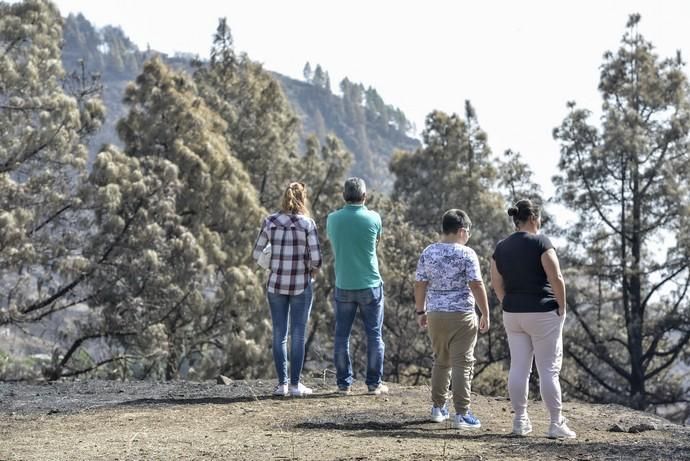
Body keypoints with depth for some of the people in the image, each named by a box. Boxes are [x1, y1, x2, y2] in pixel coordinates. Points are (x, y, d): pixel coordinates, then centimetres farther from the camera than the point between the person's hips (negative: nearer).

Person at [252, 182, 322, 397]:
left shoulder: (270, 222, 0)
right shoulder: (307, 224, -8)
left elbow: (256, 254, 2)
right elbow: (316, 258, -11)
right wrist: (312, 270, 10)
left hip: (276, 284, 3)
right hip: (301, 285, -2)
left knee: (279, 335, 9)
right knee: (298, 335, 4)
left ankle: (282, 383, 7)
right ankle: (295, 384, 4)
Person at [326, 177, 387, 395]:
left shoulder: (333, 219, -3)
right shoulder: (373, 218, -8)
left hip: (343, 285, 2)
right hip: (370, 285, -2)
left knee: (342, 335, 8)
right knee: (374, 335, 5)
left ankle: (344, 383, 7)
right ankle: (374, 383, 6)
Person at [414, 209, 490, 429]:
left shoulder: (428, 252, 3)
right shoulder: (467, 254, -10)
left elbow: (420, 284, 5)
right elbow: (477, 285, -12)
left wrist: (420, 311, 15)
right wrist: (485, 314, -4)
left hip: (435, 314, 5)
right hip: (461, 315, -5)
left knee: (441, 361, 18)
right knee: (462, 364, -1)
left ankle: (438, 408, 23)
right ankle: (462, 414, -3)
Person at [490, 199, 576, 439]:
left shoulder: (501, 247, 6)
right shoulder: (540, 242, -11)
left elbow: (496, 284, 9)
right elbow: (556, 279, -15)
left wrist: (511, 306, 15)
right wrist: (561, 307, -5)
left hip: (512, 314, 6)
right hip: (542, 313, -5)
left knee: (518, 367, 8)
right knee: (549, 369, -2)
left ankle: (520, 421, 12)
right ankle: (556, 424, 0)